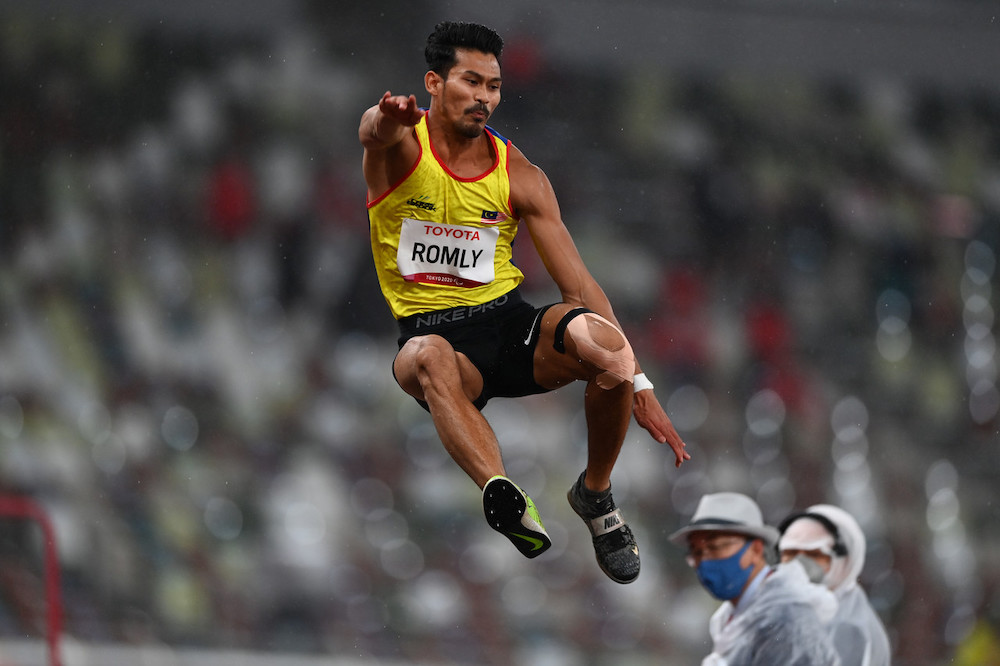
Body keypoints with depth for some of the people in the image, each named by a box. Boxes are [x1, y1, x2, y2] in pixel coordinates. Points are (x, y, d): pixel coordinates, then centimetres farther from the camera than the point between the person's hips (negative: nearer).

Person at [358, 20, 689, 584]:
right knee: (427, 358, -40)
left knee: (603, 342, -28)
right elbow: (377, 130, -31)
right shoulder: (403, 145, -3)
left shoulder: (520, 177, 4)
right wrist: (388, 118, -59)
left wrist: (637, 383, -6)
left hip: (509, 320, 3)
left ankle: (596, 494, -4)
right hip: (433, 327, -3)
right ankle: (503, 494, -63)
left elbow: (578, 283, 2)